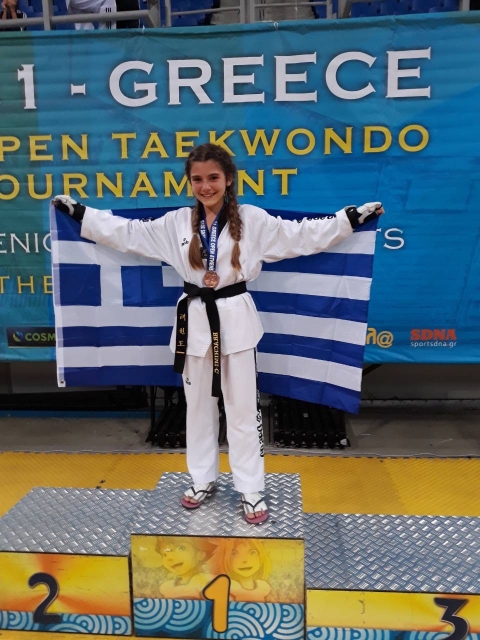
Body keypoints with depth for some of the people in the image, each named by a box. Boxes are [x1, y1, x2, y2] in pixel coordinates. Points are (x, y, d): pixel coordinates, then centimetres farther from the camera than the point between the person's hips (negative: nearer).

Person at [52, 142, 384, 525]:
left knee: (243, 408, 5)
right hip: (195, 319, 3)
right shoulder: (176, 223, 4)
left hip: (236, 319, -2)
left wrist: (352, 219, -4)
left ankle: (251, 491, 20)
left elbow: (304, 235, 0)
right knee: (198, 405, 14)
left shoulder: (253, 220, -3)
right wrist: (78, 212, 10)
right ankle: (202, 481, 33)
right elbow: (127, 232, 10)